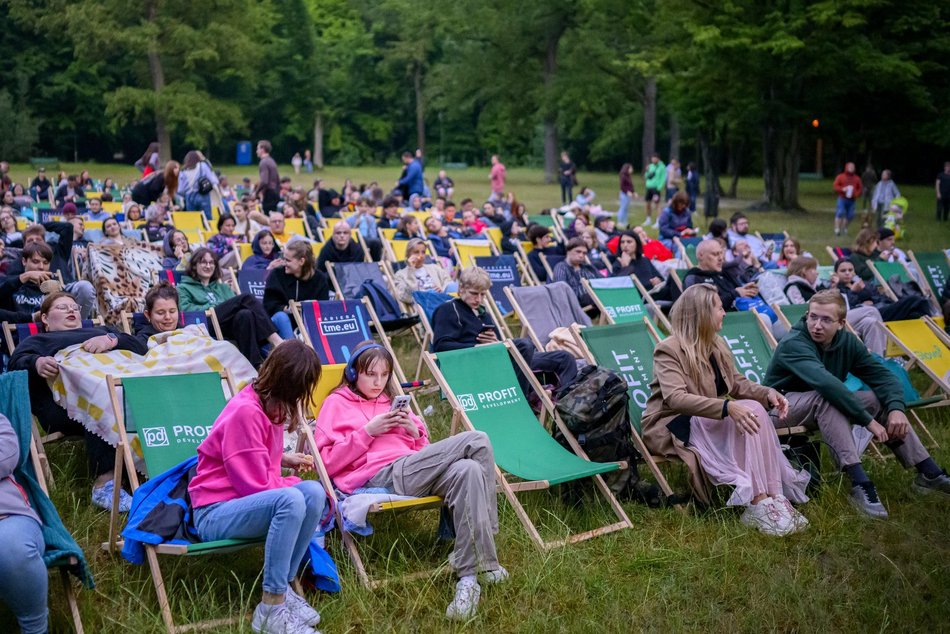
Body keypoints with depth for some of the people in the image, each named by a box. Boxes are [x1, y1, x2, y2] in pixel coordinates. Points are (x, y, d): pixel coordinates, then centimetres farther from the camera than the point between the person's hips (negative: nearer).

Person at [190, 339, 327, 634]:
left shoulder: (269, 404, 7)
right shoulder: (246, 412, -23)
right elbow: (257, 485, -21)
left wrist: (285, 459, 14)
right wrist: (295, 484, -6)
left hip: (248, 501, 9)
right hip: (214, 513, -9)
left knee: (315, 492, -16)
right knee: (291, 499, -34)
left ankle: (282, 587, -10)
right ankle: (271, 610, -27)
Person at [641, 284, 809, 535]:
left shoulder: (716, 344, 12)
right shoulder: (668, 350, -14)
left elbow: (737, 383, 16)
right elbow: (675, 398, -28)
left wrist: (768, 393, -6)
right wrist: (727, 407, -39)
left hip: (709, 420, 8)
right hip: (673, 428, -7)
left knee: (754, 409, -23)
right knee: (748, 412, -28)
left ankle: (767, 499, -33)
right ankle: (760, 501, -35)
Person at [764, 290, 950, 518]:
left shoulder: (847, 341, -1)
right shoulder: (793, 345, -24)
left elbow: (883, 376, -5)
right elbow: (826, 383, -39)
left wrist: (896, 408, -25)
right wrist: (868, 420, -41)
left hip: (821, 410, 7)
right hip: (782, 408, -7)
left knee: (880, 398, -8)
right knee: (825, 398, -35)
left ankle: (929, 473, -5)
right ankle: (859, 484, -41)